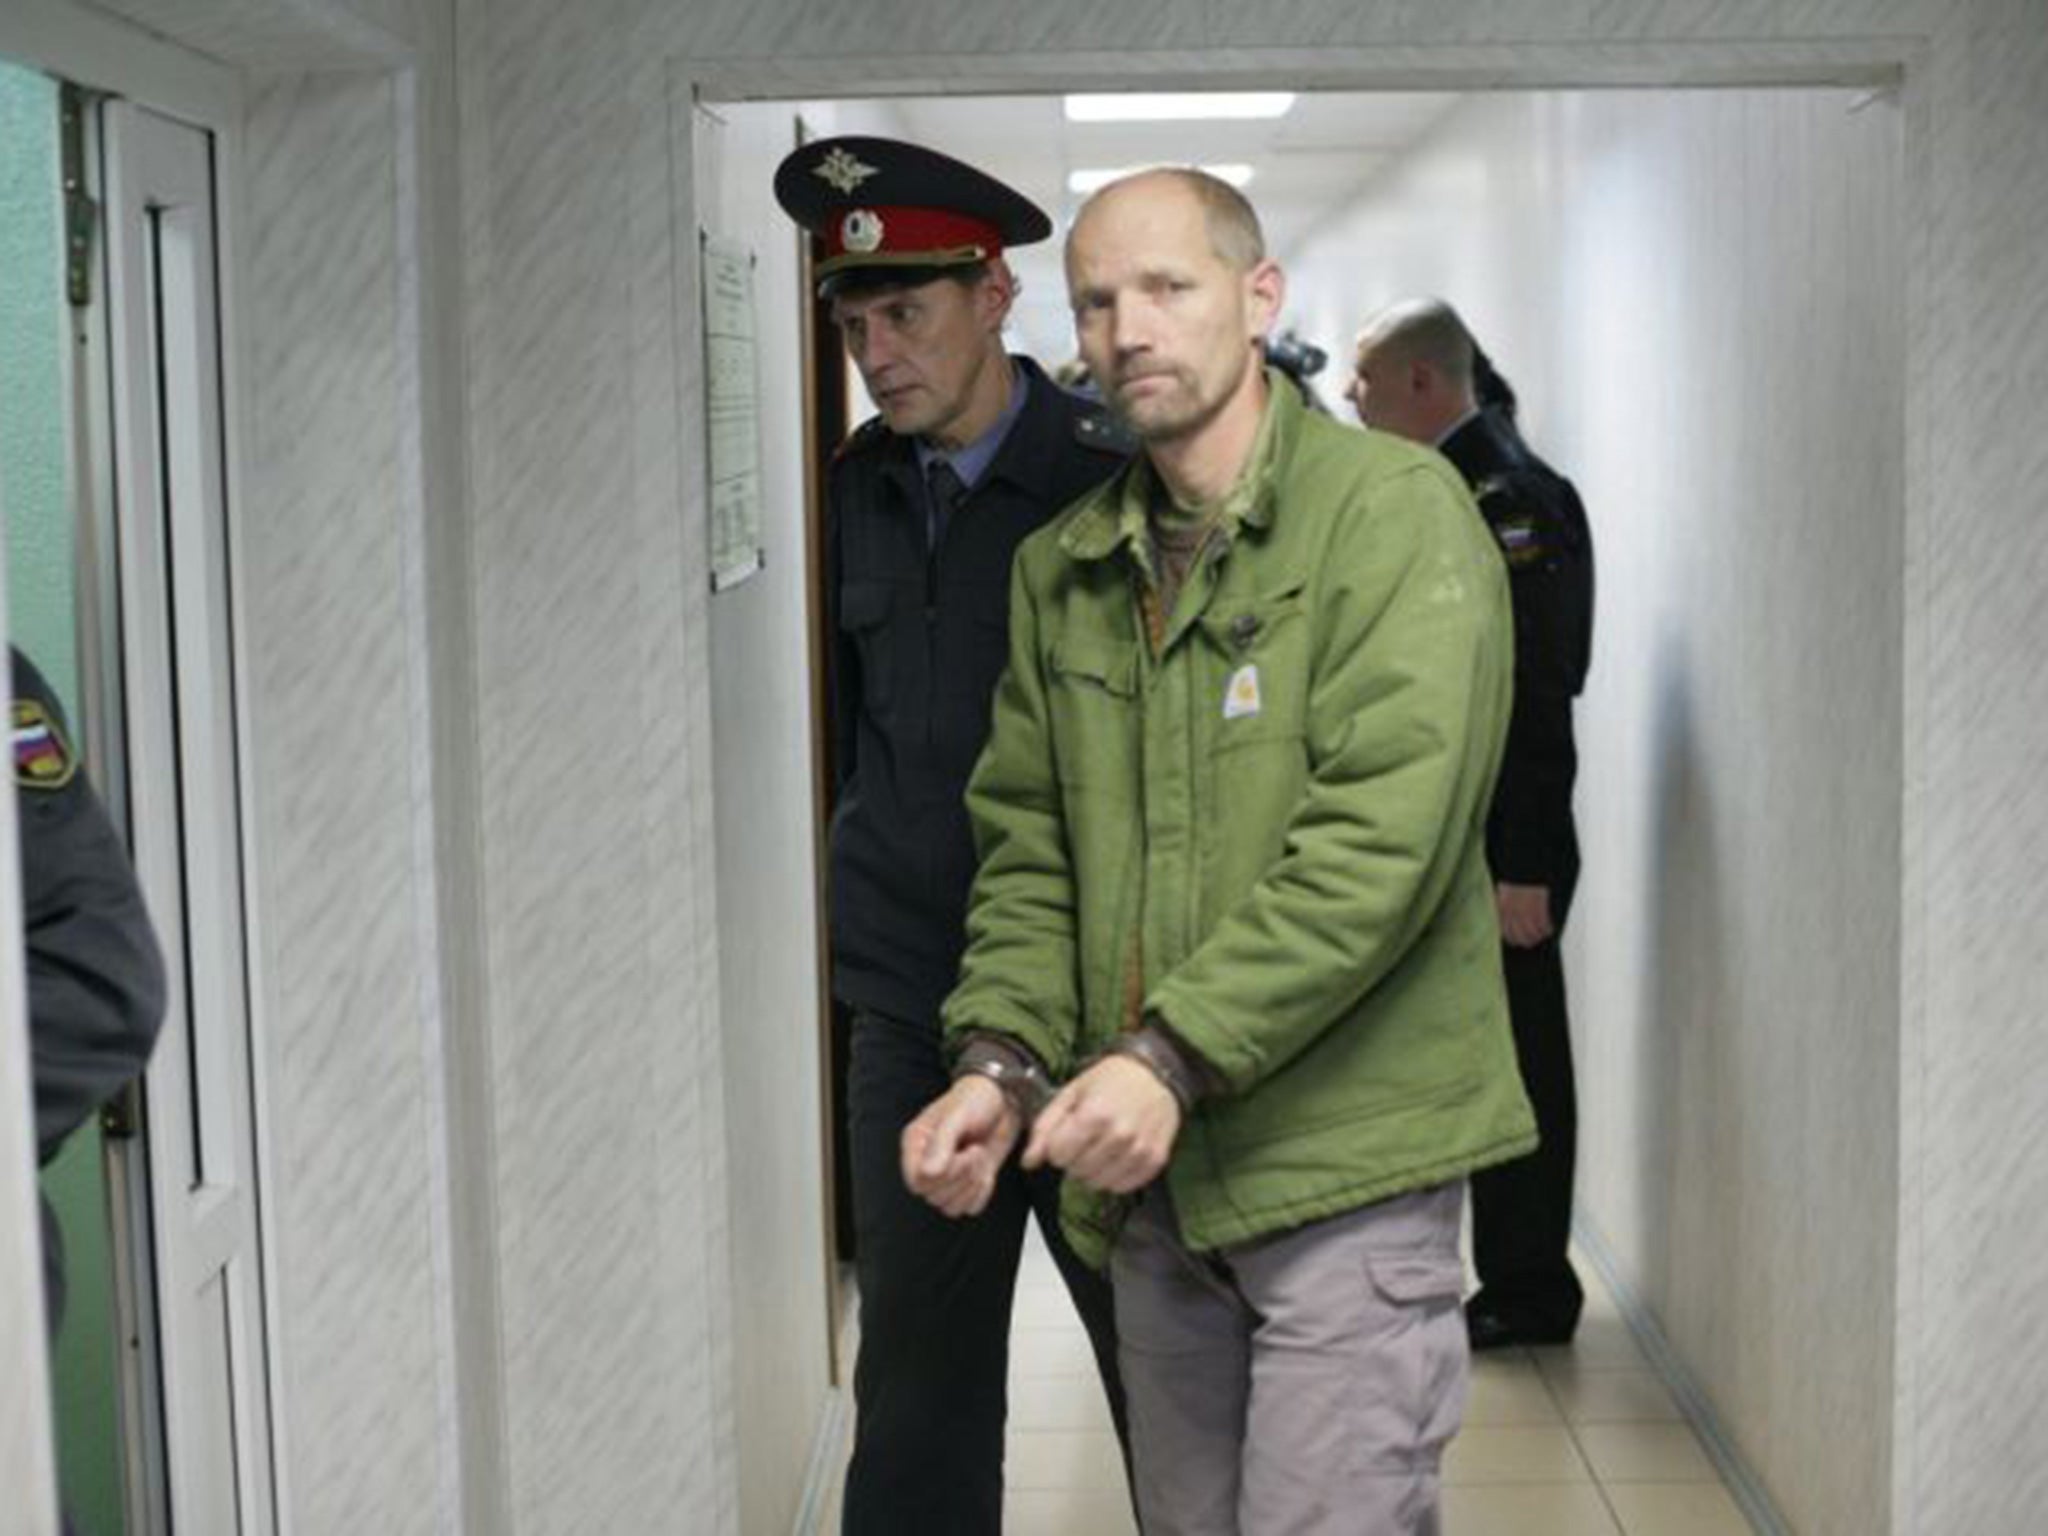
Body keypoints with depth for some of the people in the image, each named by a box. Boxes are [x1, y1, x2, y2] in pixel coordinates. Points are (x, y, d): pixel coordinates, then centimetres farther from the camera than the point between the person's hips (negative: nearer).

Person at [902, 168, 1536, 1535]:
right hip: (1149, 1167, 6)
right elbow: (1027, 843, 12)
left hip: (1346, 1154, -6)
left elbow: (1385, 834, -19)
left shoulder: (1395, 509, -9)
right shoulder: (1061, 569, 12)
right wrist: (1003, 1057, -6)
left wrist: (1172, 1056, -24)